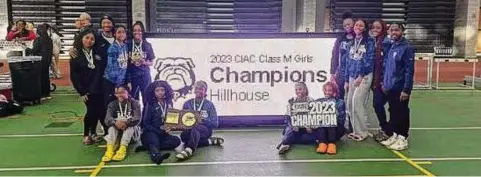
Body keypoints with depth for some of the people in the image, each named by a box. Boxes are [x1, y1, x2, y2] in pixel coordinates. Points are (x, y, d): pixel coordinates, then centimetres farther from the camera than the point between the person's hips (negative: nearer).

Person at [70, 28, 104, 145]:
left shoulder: (97, 52, 9)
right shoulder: (76, 55, 0)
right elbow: (73, 75, -4)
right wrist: (81, 92, -9)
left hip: (98, 88, 3)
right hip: (86, 89, -3)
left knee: (99, 111, 1)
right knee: (91, 111, -6)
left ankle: (93, 133, 22)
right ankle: (86, 134, 14)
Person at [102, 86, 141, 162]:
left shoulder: (134, 103, -5)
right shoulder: (112, 104, 2)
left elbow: (137, 119, -20)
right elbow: (107, 119, -15)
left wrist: (126, 123, -39)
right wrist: (116, 123, -38)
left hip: (131, 129, -2)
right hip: (117, 129, 2)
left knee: (130, 125, -33)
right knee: (112, 126, -28)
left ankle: (122, 149, -50)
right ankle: (110, 149, -47)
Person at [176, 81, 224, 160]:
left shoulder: (209, 104, 2)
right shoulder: (187, 104, 9)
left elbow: (215, 123, -2)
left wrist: (203, 120, -18)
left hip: (205, 129, -3)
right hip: (189, 129, 3)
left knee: (195, 127, -37)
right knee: (184, 136, -33)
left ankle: (190, 149, -61)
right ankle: (210, 141, -15)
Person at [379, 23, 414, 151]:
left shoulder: (407, 47, -12)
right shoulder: (390, 47, 10)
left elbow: (409, 70, -16)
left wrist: (406, 89, -19)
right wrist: (384, 82, 14)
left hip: (400, 88, -7)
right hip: (390, 87, 7)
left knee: (402, 113, 2)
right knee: (393, 112, 15)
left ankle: (403, 138, 11)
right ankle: (395, 135, 26)